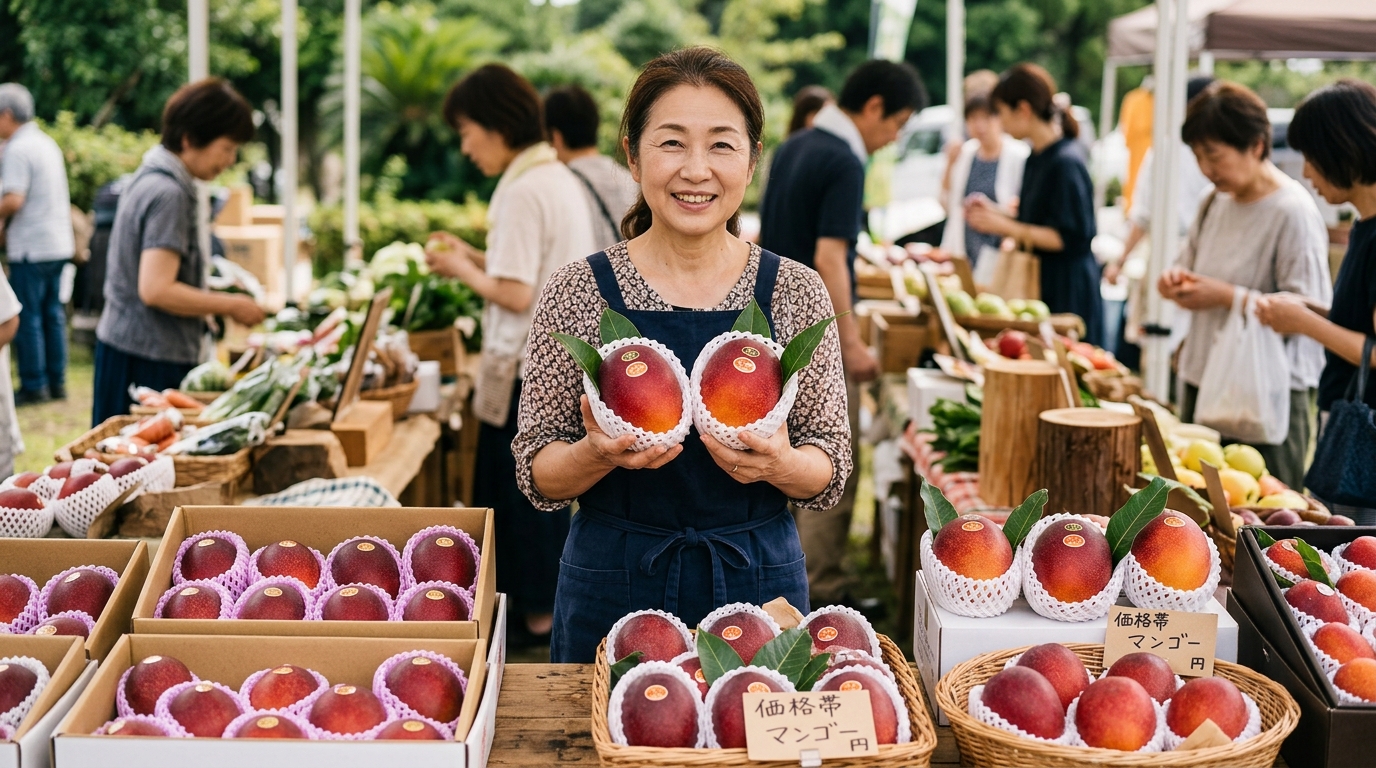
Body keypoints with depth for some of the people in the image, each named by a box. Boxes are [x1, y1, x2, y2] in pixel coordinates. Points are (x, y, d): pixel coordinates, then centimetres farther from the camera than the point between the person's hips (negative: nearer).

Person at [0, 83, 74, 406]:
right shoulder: (47, 143, 14)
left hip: (32, 248, -9)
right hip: (59, 243, 9)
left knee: (27, 318, -1)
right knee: (53, 315, 12)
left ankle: (34, 386, 2)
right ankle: (56, 382, 17)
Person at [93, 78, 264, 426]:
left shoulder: (149, 177, 12)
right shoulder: (168, 194, -18)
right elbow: (156, 290, -24)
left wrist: (213, 297, 14)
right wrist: (231, 305, -14)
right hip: (150, 359, -10)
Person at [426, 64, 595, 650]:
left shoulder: (523, 191, -18)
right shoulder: (558, 178, 11)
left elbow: (515, 293, -22)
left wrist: (462, 269, -6)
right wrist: (472, 255, 12)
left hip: (529, 369, -9)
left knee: (518, 487, 3)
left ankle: (536, 615, 12)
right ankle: (549, 603, 26)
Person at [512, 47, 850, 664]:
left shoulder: (796, 293, -3)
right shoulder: (579, 292, -6)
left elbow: (830, 471, 0)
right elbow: (537, 477, -3)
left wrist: (778, 464, -21)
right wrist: (598, 452, -24)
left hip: (759, 585, 1)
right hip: (612, 589, 0)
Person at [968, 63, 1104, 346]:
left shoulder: (1066, 162, -17)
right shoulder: (1036, 158, 11)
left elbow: (1071, 238, -20)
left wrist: (1006, 227, -19)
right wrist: (996, 214, 9)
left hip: (1066, 293, -9)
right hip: (1038, 284, 9)